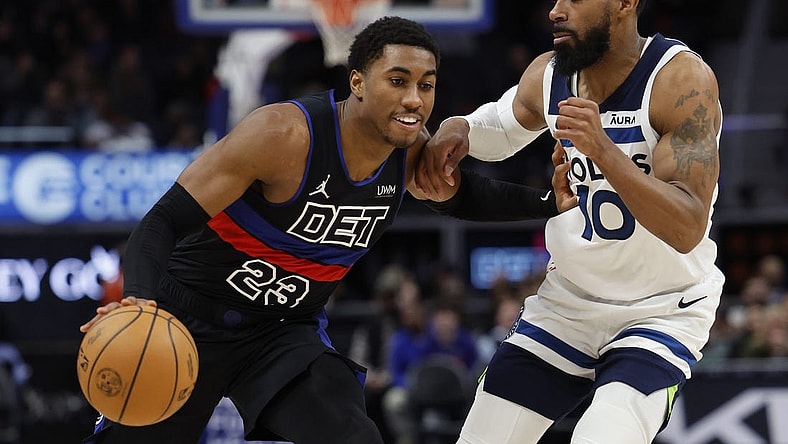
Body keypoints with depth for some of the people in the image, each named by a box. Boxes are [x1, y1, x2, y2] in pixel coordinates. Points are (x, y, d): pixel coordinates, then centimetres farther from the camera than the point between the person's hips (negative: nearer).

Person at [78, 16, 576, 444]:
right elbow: (164, 222, -27)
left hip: (287, 329, 5)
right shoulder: (284, 134, -29)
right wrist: (138, 300, -46)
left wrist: (549, 202, -1)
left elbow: (459, 195, 17)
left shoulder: (413, 152, -8)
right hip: (192, 317, -5)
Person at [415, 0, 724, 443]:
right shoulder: (547, 75, -5)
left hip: (662, 310, -6)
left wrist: (604, 149, -41)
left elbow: (687, 230, -30)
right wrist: (457, 128, -3)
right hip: (566, 299, 6)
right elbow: (499, 128, 20)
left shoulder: (682, 78, -22)